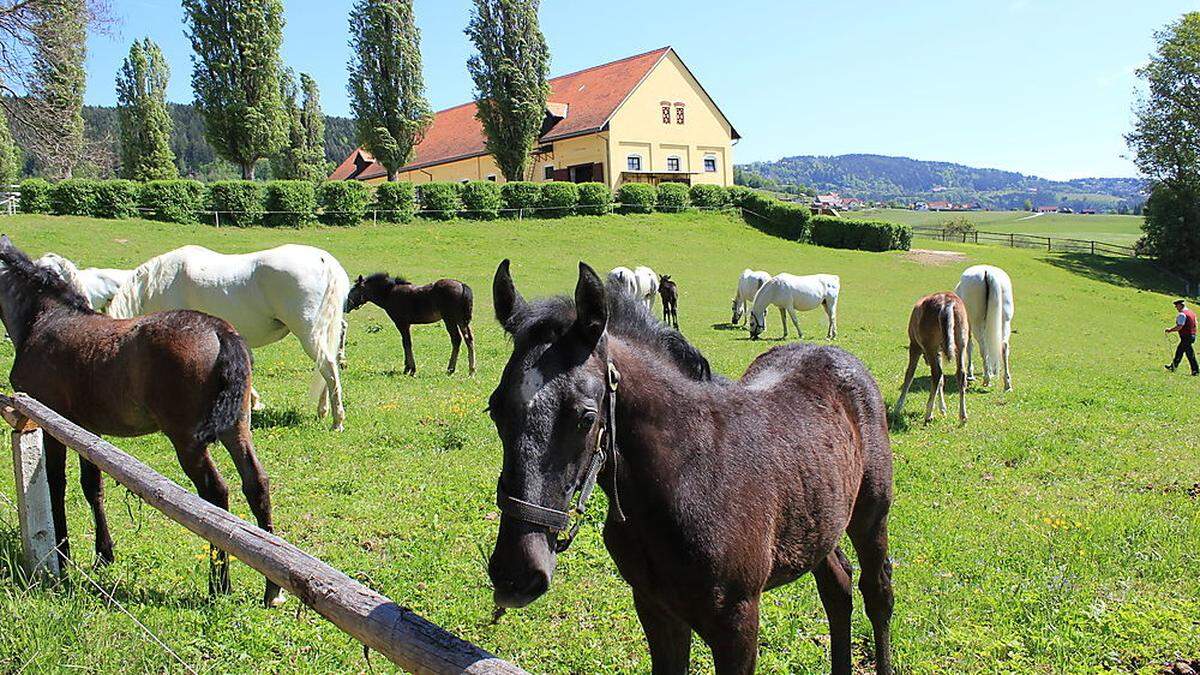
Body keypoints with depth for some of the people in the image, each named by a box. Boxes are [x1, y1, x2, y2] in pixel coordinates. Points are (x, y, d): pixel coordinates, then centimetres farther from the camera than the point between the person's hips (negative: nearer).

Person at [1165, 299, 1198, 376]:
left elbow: (1179, 327, -23)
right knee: (1179, 351, 19)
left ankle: (1195, 370, -1)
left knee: (1190, 354, -4)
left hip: (1185, 337, -10)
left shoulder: (1182, 314, -17)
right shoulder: (1192, 313, 13)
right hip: (1192, 335, 10)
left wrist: (1170, 330, -10)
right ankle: (1173, 367, 28)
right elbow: (1195, 325, 18)